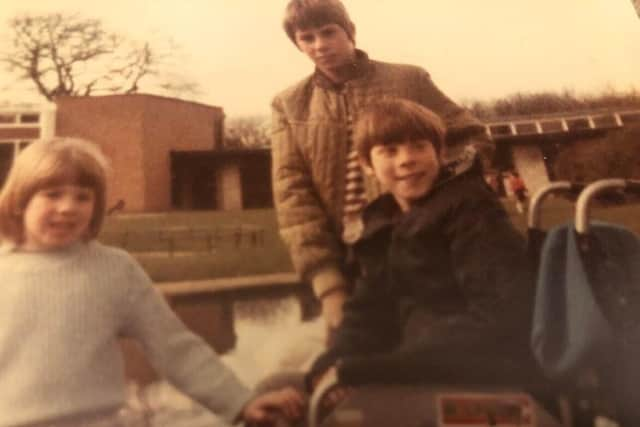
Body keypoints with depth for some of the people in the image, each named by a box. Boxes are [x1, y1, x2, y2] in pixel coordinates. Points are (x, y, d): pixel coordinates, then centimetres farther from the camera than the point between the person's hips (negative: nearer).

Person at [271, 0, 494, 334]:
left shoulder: (408, 80, 3)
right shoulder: (288, 106, 6)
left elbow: (472, 139, 7)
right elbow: (292, 195, -2)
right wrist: (328, 284, -13)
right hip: (347, 265, 1)